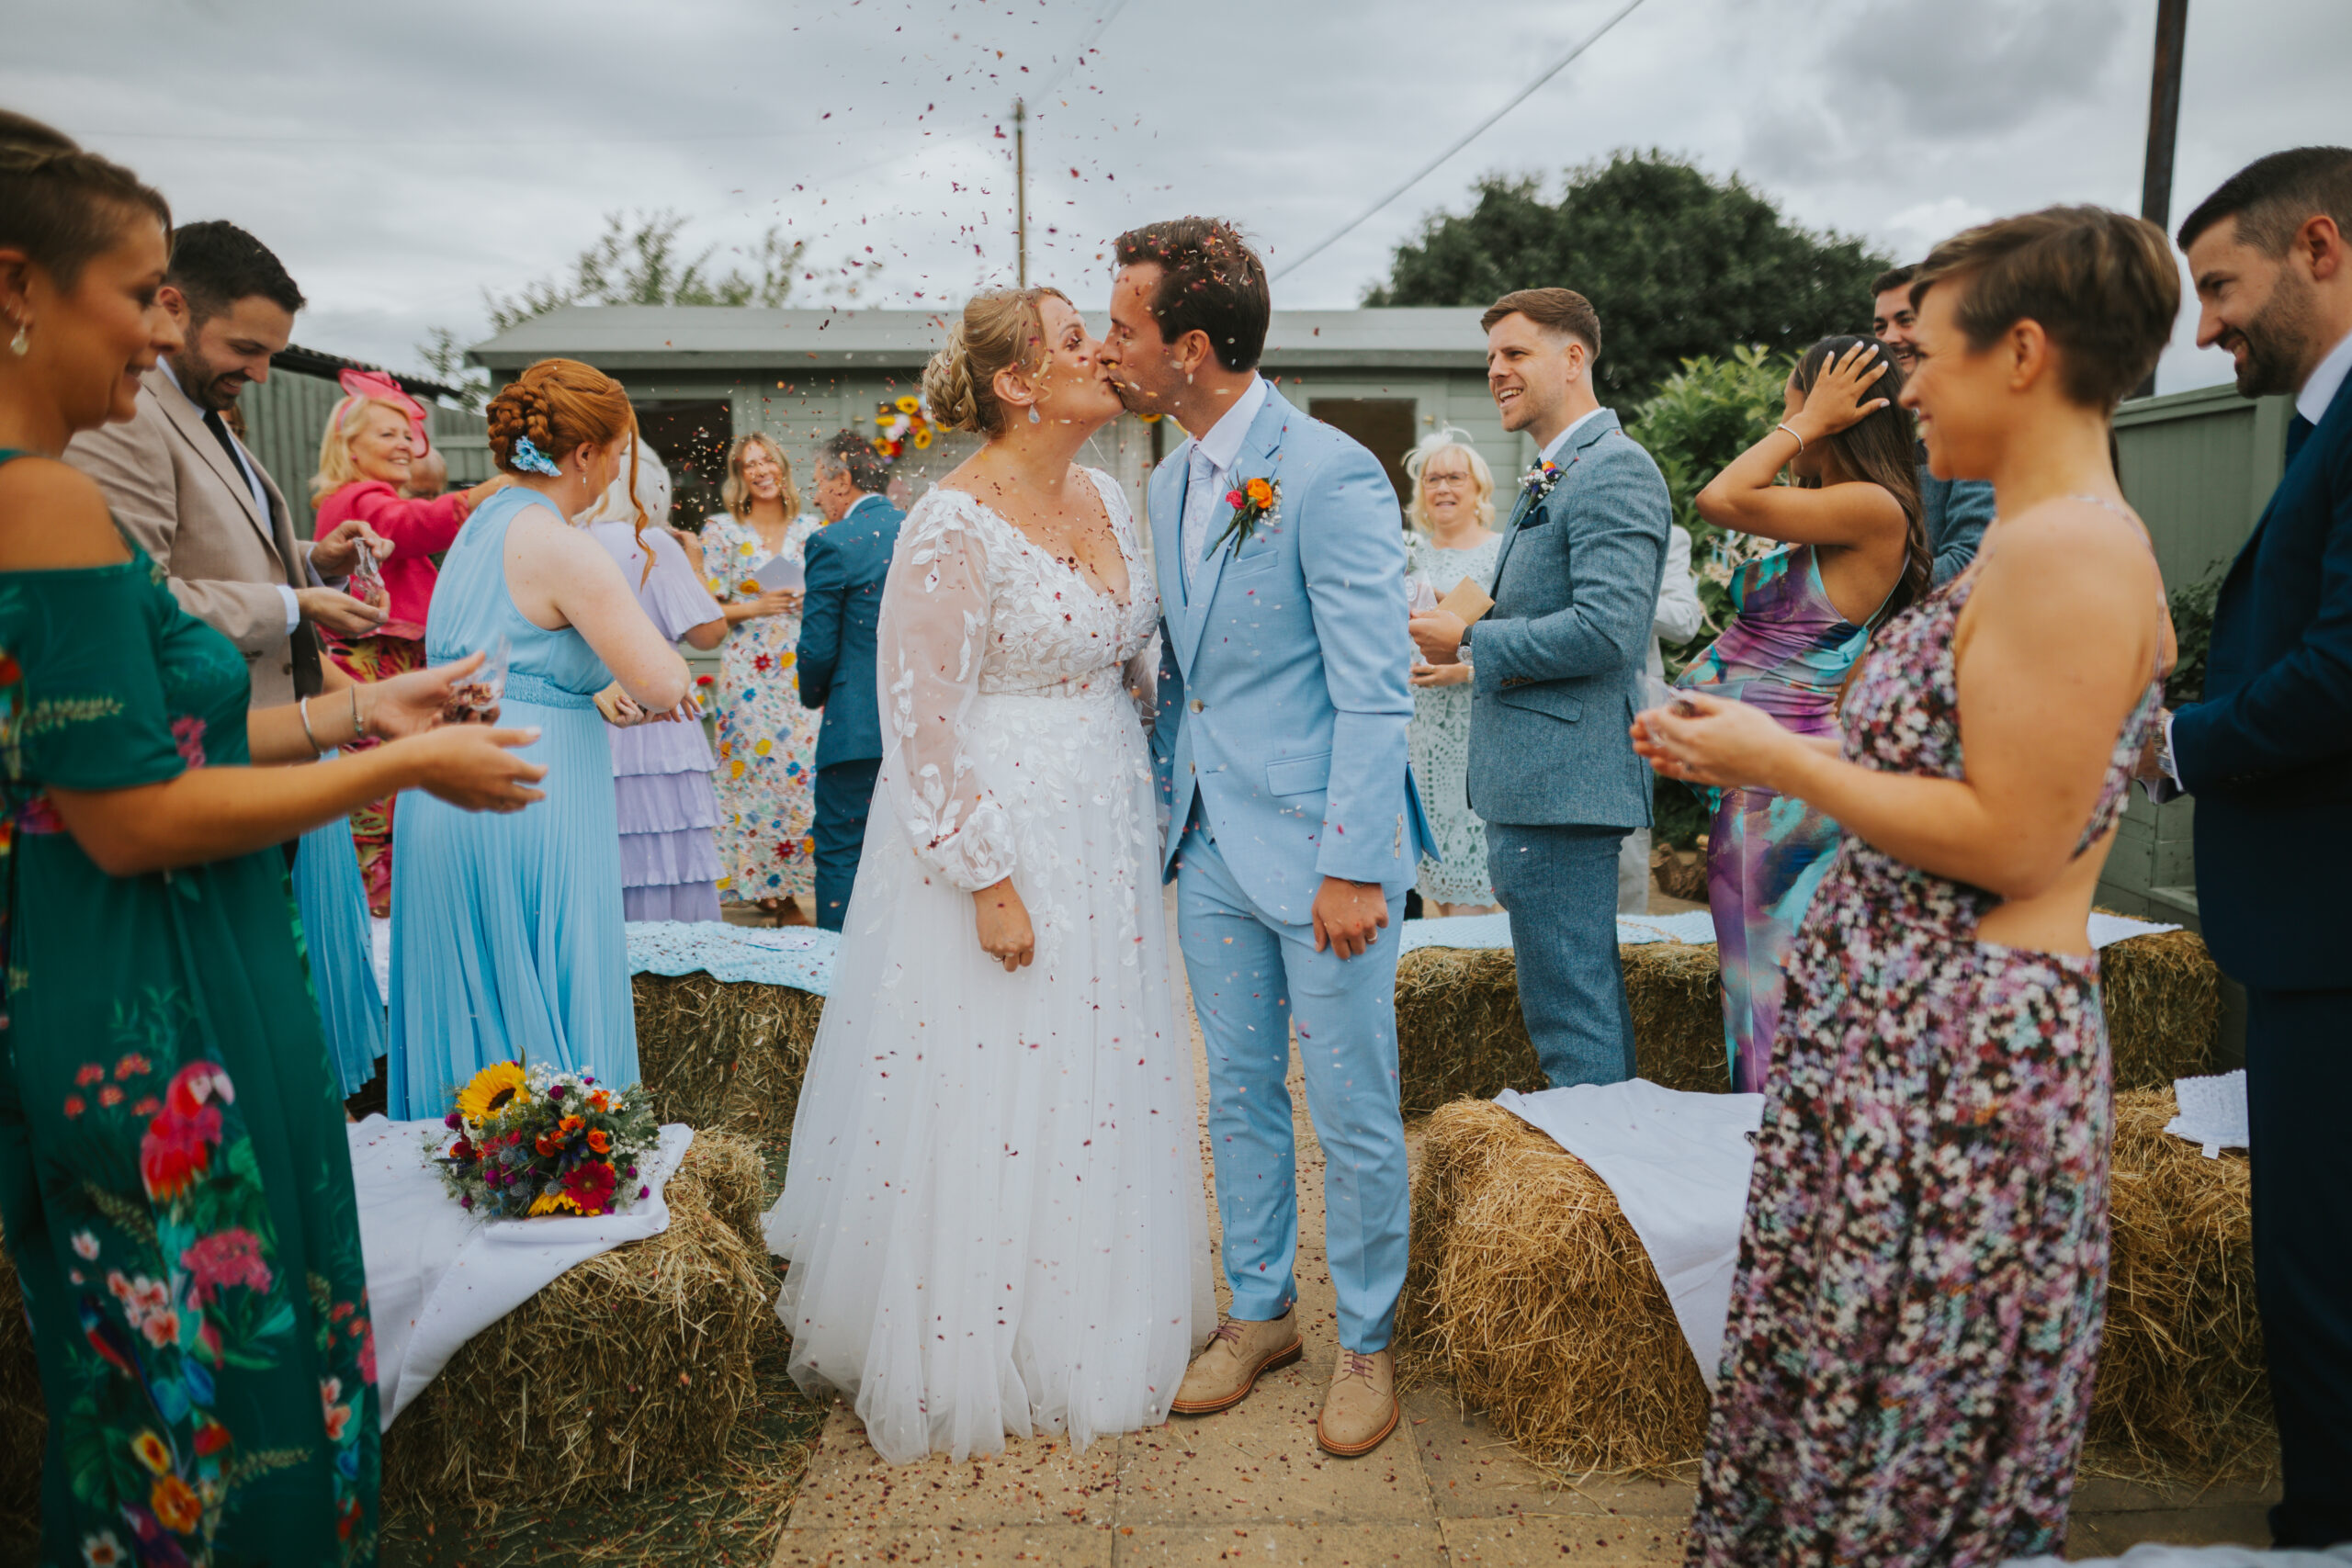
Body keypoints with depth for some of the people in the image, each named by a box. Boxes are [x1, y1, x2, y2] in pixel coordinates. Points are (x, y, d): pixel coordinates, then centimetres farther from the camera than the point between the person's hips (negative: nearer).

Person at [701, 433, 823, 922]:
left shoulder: (813, 528, 10)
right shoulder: (721, 532, 4)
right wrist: (756, 607, -12)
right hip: (750, 675, -2)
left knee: (809, 768, -3)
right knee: (757, 770, -4)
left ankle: (793, 884, 8)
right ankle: (769, 888, 5)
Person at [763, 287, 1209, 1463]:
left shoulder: (1107, 498, 8)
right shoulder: (954, 528, -15)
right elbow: (923, 718, -17)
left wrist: (1146, 815, 11)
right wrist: (988, 879, -18)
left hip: (1104, 836, 8)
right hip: (998, 836, -7)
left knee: (1102, 1090, 15)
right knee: (988, 1095, 3)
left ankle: (1093, 1333, 33)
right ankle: (974, 1363, 23)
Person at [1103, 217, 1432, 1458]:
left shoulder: (1330, 474, -15)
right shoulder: (1169, 484, 10)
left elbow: (1375, 691, -17)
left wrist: (1353, 866, -19)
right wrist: (1171, 803, 14)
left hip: (1319, 846, -7)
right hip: (1212, 845, 7)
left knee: (1352, 1112, 6)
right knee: (1238, 1093, 17)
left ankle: (1366, 1343, 25)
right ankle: (1259, 1312, 35)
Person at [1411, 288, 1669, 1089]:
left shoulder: (1615, 470, -12)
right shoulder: (1546, 481, 19)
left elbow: (1607, 628, -23)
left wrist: (1470, 642, -14)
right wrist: (1475, 645, 9)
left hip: (1561, 780, -11)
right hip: (1532, 781, 11)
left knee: (1569, 1007, -5)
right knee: (1588, 991, 18)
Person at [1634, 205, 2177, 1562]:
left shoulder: (2071, 552, -19)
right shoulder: (2036, 540, 13)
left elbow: (2011, 842, -23)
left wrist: (1780, 763, -14)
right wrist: (1767, 748, 13)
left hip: (1959, 1053, -10)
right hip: (1895, 1024, 10)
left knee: (1900, 1425, 7)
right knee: (1835, 1364, 21)